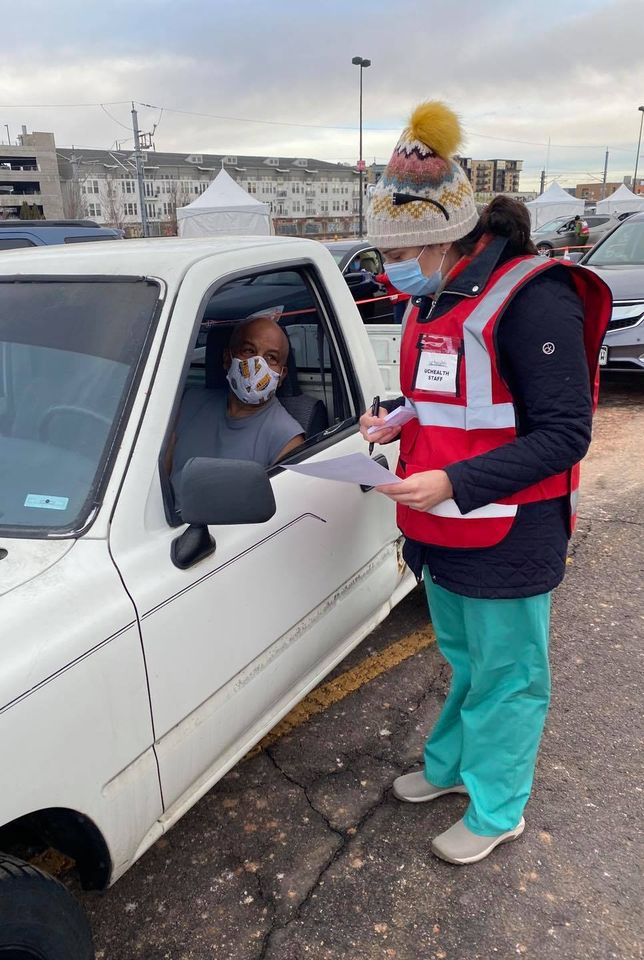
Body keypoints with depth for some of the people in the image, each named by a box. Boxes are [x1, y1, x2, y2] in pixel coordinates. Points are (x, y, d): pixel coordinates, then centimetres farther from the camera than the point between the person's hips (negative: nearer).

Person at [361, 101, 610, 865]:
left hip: (507, 542, -8)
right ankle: (449, 765, 46)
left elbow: (563, 434, -22)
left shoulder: (531, 301, -20)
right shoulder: (434, 298, 7)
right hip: (443, 531, 8)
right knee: (463, 663, 25)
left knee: (506, 678, 11)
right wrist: (397, 424, 1)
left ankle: (496, 813, 32)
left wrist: (454, 482, -29)